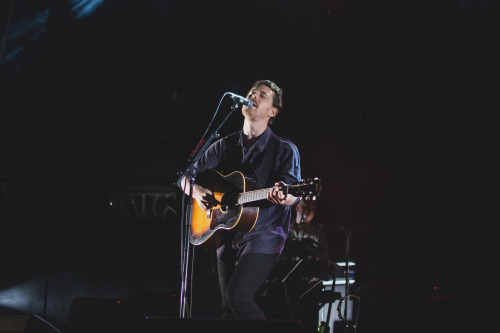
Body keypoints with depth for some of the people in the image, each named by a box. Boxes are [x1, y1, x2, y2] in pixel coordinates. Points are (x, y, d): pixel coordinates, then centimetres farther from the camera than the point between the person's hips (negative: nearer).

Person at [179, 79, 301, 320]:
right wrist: (196, 190, -9)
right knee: (228, 311, 7)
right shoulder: (224, 145, 11)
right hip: (227, 238, 6)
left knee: (238, 296, -24)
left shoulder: (284, 149, -1)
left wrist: (282, 196, -37)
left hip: (263, 235, -5)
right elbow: (185, 176, 14)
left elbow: (293, 194, -13)